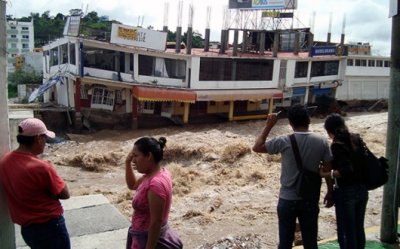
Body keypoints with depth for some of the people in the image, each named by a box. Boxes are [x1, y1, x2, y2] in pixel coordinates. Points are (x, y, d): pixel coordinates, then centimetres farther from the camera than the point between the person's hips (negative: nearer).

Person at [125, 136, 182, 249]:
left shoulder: (156, 184, -30)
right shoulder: (159, 172, 0)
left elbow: (156, 222, -27)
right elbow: (132, 185, 16)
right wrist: (127, 162, 2)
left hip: (149, 238, -10)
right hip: (148, 235, 10)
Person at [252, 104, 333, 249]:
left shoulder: (284, 141, -14)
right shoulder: (321, 141, -6)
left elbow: (256, 147, -3)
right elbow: (328, 170, 1)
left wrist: (268, 126, 0)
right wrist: (330, 192, 14)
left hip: (287, 199, -2)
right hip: (310, 199, 2)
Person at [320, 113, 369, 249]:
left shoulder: (337, 145, -17)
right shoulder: (356, 139, 3)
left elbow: (347, 171, -25)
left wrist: (326, 174, -22)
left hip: (346, 192, -7)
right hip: (362, 189, 7)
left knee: (346, 232, 6)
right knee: (359, 229, 20)